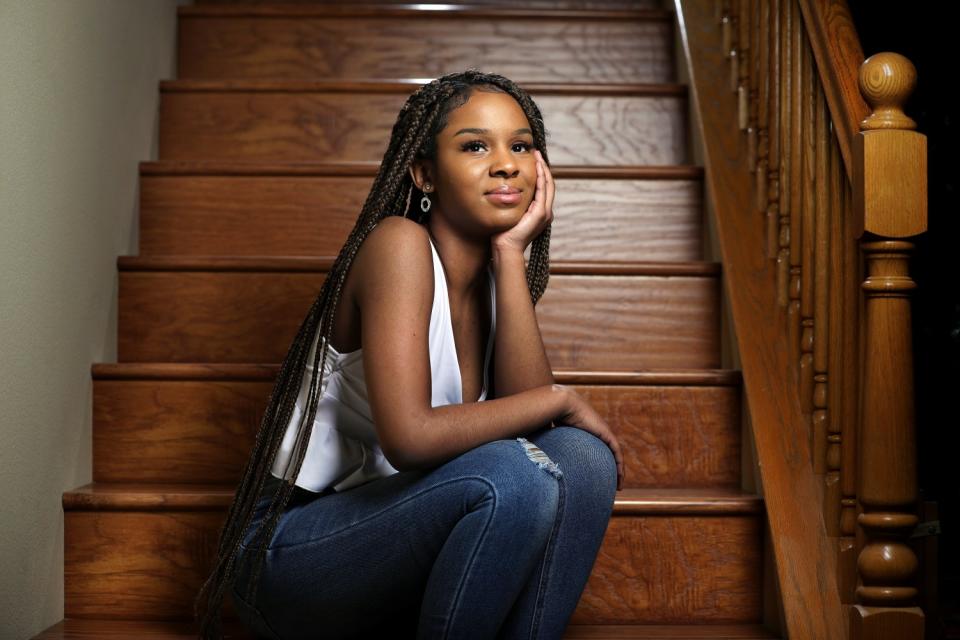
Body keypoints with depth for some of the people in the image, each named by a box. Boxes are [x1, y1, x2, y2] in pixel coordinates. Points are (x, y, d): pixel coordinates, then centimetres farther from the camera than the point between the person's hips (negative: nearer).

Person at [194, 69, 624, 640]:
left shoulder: (495, 274, 7)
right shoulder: (399, 244, -16)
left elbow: (524, 404, -10)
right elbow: (410, 434, -28)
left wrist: (511, 252, -12)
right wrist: (560, 399, -16)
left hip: (389, 533, 7)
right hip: (291, 546, -7)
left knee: (582, 457, -12)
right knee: (513, 475, -30)